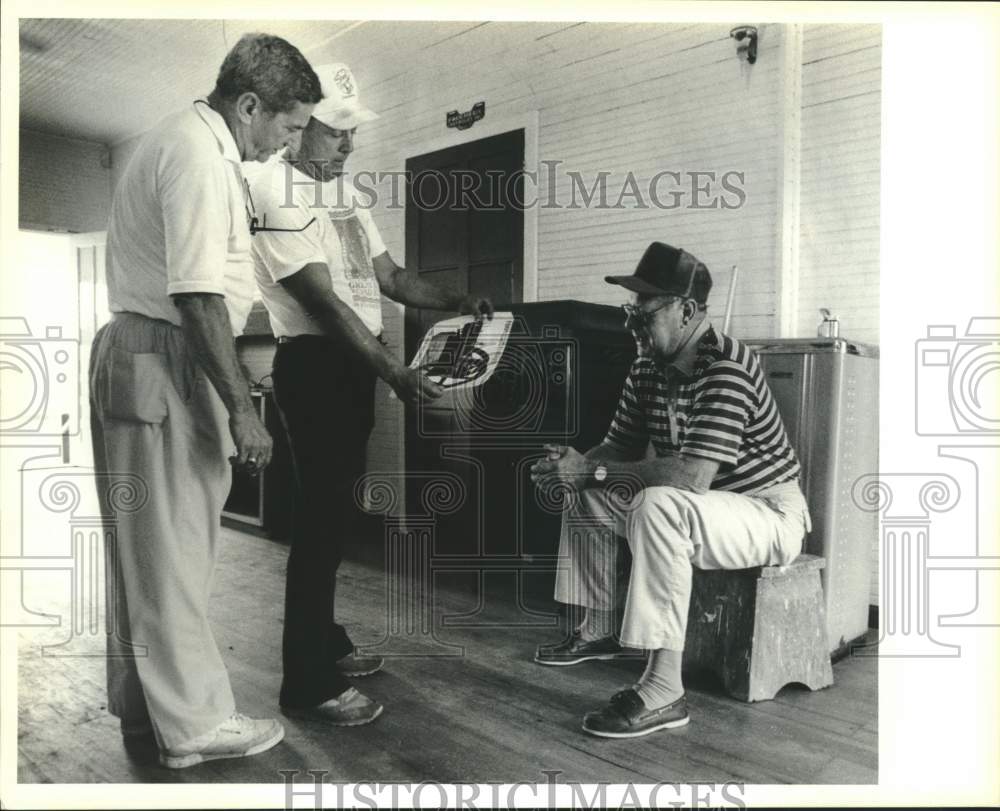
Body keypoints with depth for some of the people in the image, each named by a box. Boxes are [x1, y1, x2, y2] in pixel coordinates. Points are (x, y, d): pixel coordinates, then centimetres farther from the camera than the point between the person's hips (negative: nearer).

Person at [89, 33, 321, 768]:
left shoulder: (194, 139, 17)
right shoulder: (199, 157, -16)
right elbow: (199, 297, -24)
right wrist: (241, 409, -22)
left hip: (143, 356, 10)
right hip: (162, 362, -10)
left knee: (152, 543, 16)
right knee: (174, 543, -2)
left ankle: (142, 702, 31)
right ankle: (194, 721, 12)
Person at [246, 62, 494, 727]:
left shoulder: (346, 192, 17)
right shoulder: (278, 194, -11)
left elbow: (391, 278, 17)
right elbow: (324, 302, -21)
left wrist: (456, 302, 1)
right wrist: (397, 372, -26)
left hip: (357, 365, 9)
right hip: (315, 364, -9)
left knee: (337, 512, 15)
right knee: (322, 516, -7)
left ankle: (324, 644, 30)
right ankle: (310, 684, 4)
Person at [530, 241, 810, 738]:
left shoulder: (726, 368, -27)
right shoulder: (646, 370, -1)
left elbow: (692, 476, -35)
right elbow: (621, 446, 7)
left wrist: (596, 468, -28)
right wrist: (581, 465, -15)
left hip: (771, 513, -9)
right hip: (692, 507, 9)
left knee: (658, 506, -37)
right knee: (587, 494, 10)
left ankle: (664, 692, -30)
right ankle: (601, 630, 19)